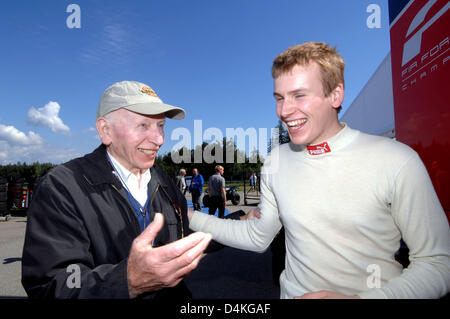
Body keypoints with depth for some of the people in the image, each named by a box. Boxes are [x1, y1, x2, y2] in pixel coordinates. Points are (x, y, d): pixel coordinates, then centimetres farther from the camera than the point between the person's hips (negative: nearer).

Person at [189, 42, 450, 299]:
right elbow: (258, 237, 4)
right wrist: (190, 217, -2)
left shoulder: (397, 162, -14)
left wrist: (358, 298, -21)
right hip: (294, 293, 3)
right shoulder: (276, 162, -3)